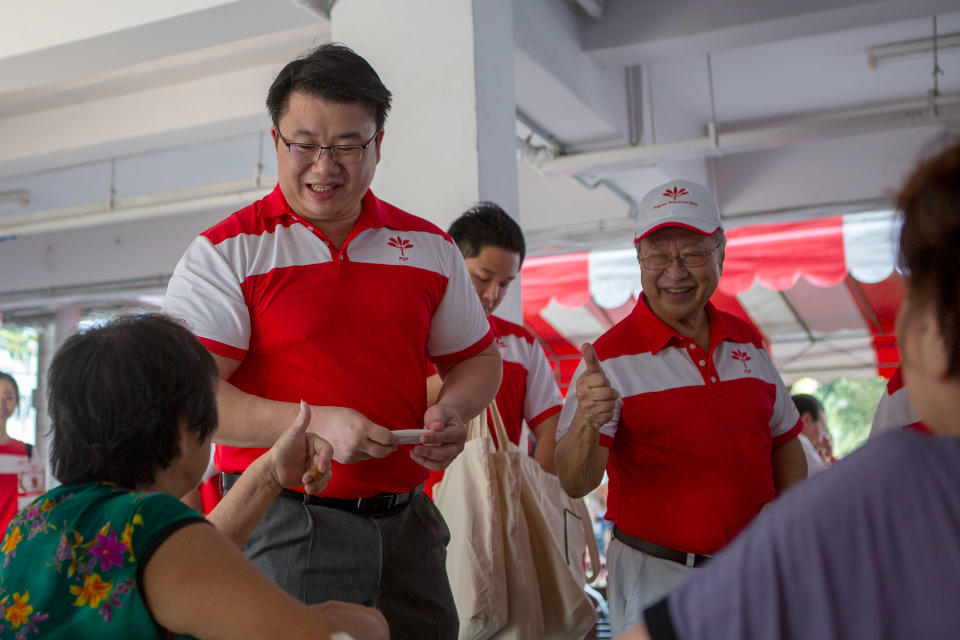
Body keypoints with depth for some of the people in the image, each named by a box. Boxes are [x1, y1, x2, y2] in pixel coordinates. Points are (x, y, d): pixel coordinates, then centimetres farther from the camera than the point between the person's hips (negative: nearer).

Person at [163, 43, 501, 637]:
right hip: (284, 527, -4)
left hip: (408, 520, 4)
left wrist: (450, 411, -6)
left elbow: (478, 358, 16)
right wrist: (316, 424, -25)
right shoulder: (227, 252, -5)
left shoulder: (430, 246, 8)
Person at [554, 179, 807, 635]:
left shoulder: (748, 341, 4)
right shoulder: (611, 357, -12)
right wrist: (587, 425, -40)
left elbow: (786, 444, 15)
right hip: (656, 578, -5)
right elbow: (574, 484, -20)